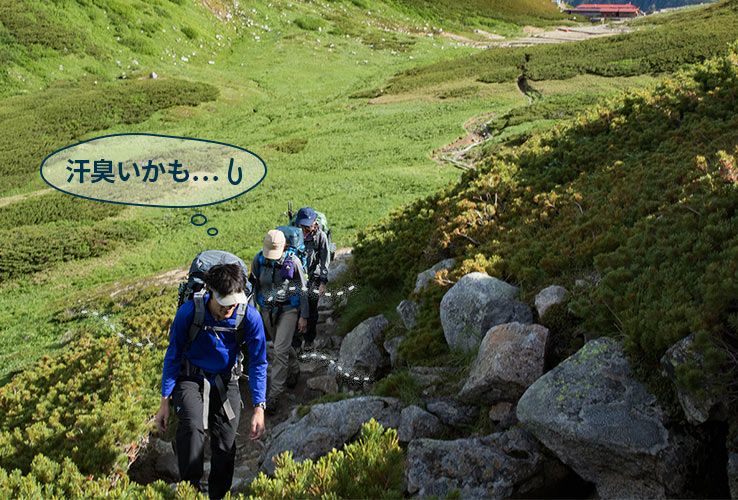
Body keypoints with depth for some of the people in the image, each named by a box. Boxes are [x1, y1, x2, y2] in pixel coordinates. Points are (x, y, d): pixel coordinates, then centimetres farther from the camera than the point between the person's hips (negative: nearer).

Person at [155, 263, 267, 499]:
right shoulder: (189, 312, -24)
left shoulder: (250, 316, -22)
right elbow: (172, 356, -9)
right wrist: (165, 401, -7)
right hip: (191, 379, -2)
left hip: (225, 382, 2)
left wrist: (259, 408, -14)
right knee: (192, 426, -30)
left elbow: (258, 363, -10)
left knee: (225, 448, 1)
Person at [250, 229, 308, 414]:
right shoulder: (258, 260, -6)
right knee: (283, 345, 20)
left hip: (288, 309, -4)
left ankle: (274, 395, -6)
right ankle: (294, 370, 49)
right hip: (267, 310, 4)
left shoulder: (293, 261, -14)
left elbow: (303, 289, -5)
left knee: (280, 350, -11)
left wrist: (304, 315, -4)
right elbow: (253, 285, 7)